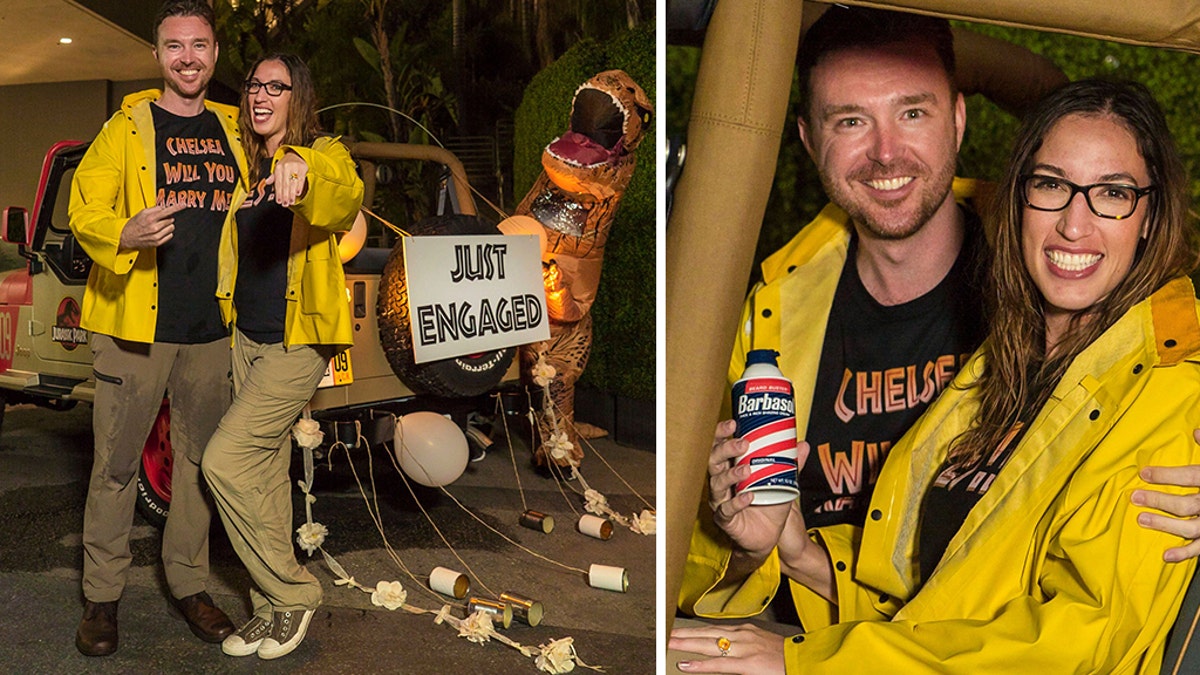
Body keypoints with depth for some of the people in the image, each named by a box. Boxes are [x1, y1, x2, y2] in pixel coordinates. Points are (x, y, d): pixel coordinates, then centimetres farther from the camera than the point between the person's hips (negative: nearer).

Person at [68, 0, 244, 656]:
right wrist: (125, 235, -24)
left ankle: (189, 582, 23)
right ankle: (101, 596, 13)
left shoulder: (232, 129, 13)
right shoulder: (128, 127, 1)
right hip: (137, 326, -3)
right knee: (115, 465, 1)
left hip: (211, 330, 4)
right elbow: (84, 210, -3)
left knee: (200, 460, 10)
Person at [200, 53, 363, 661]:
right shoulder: (244, 166, 13)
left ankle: (293, 592, 3)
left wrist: (303, 171, -52)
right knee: (265, 473, 12)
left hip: (297, 343, -7)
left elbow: (345, 199, -33)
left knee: (225, 459, -13)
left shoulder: (324, 156, -8)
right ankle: (273, 609, 23)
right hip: (247, 338, 7)